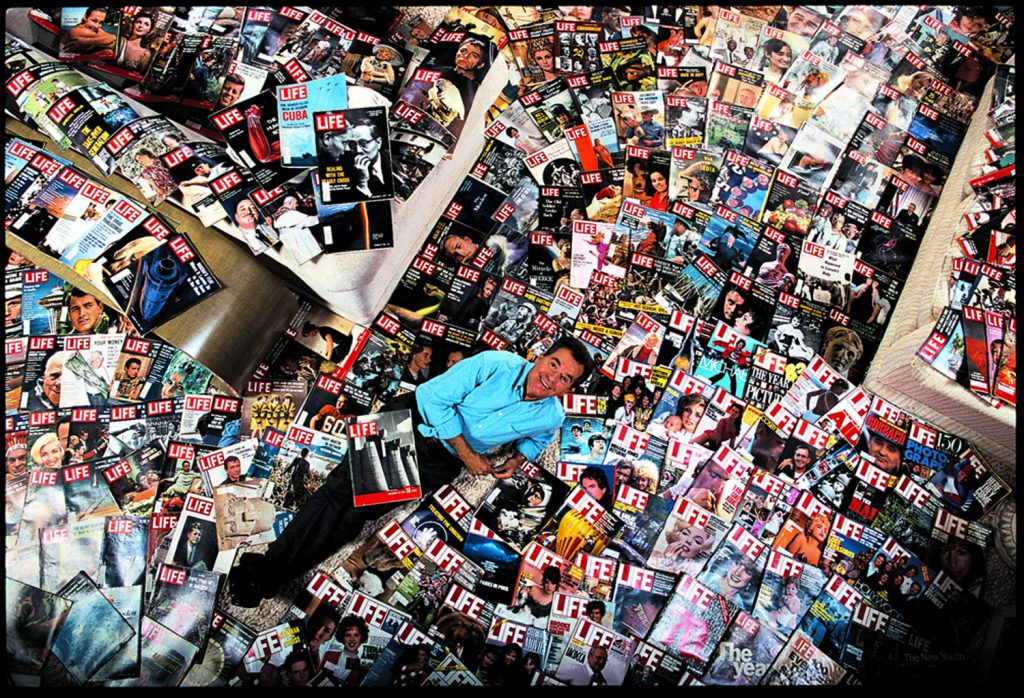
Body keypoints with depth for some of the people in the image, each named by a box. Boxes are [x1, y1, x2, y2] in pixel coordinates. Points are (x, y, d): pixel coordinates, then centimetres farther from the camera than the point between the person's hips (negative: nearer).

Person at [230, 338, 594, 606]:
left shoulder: (550, 417, -5)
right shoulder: (498, 364, -15)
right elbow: (438, 398, -15)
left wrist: (517, 459, 4)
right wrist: (467, 453, -14)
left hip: (439, 462, 0)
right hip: (414, 417, 0)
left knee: (360, 510, -15)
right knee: (346, 481, -16)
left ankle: (269, 577, -12)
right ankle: (272, 559, -7)